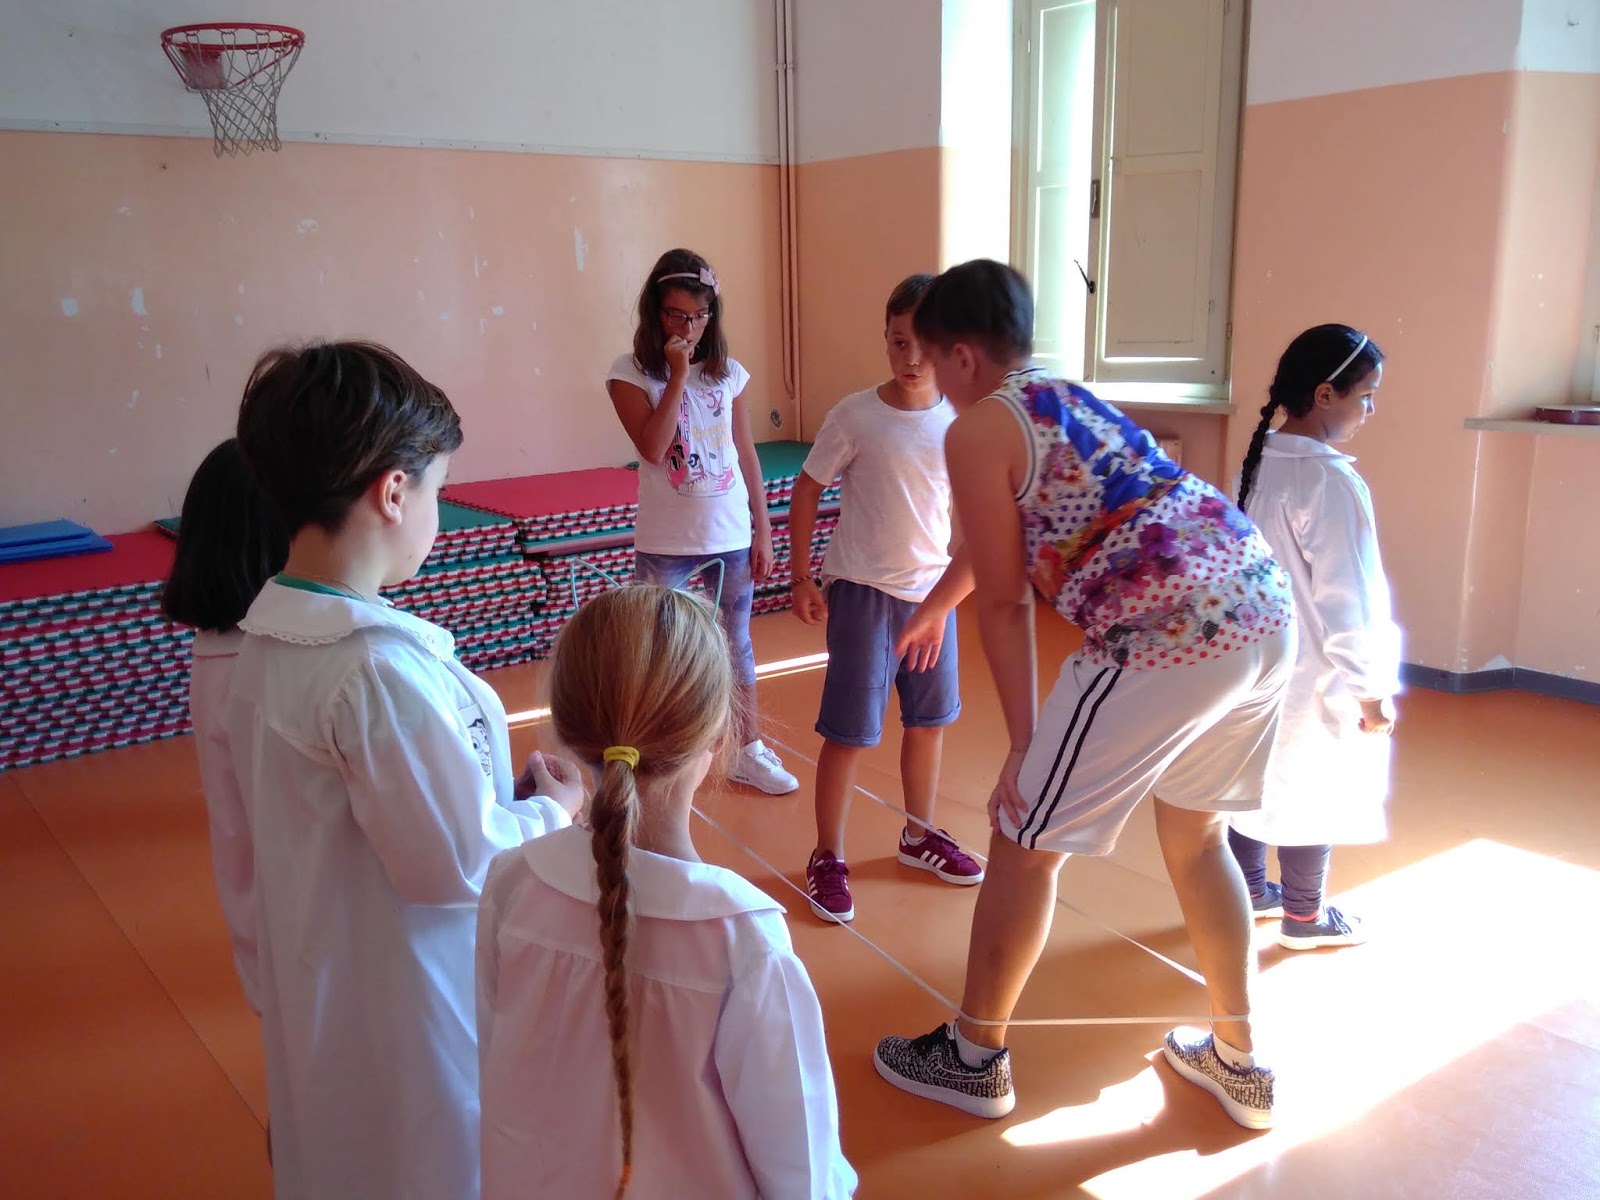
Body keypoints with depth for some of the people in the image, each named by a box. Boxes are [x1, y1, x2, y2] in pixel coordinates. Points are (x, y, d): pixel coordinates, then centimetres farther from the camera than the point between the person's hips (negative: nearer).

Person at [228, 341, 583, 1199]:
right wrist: (555, 807, -9)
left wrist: (503, 790, 3)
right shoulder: (382, 666, -31)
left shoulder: (265, 642, -3)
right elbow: (463, 866, -25)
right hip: (415, 1004, -7)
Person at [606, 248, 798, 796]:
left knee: (736, 644, 15)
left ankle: (748, 751, 28)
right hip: (666, 543, -3)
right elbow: (652, 447, -21)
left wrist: (763, 530, 5)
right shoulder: (631, 373, -7)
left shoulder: (728, 372, 3)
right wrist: (678, 376, -21)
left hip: (731, 536, 3)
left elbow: (746, 455, 7)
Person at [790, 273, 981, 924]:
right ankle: (827, 858, 16)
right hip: (863, 590, -4)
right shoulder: (856, 417, -13)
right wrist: (801, 578, -4)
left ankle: (919, 834, 37)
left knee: (929, 718, 16)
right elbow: (807, 490, -4)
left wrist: (950, 596, 3)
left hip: (934, 589, 4)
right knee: (849, 730, 0)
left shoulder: (961, 422, -4)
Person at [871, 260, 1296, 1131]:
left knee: (1023, 843, 10)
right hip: (1265, 610, 9)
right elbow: (1004, 548, 41)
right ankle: (1237, 1061, 40)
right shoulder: (1074, 400, 27)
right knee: (1196, 834, 28)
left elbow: (1006, 603, 2)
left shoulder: (978, 431, 2)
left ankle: (974, 1058, 28)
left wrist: (1023, 743, 10)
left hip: (1167, 637, -9)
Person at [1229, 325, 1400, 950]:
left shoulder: (1259, 464, 2)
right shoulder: (1332, 480, -23)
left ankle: (1251, 889, 34)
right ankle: (1305, 916, 25)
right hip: (1313, 674, -8)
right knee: (1312, 791, 9)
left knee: (1255, 776, 18)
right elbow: (1345, 599, -21)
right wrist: (1370, 690, -12)